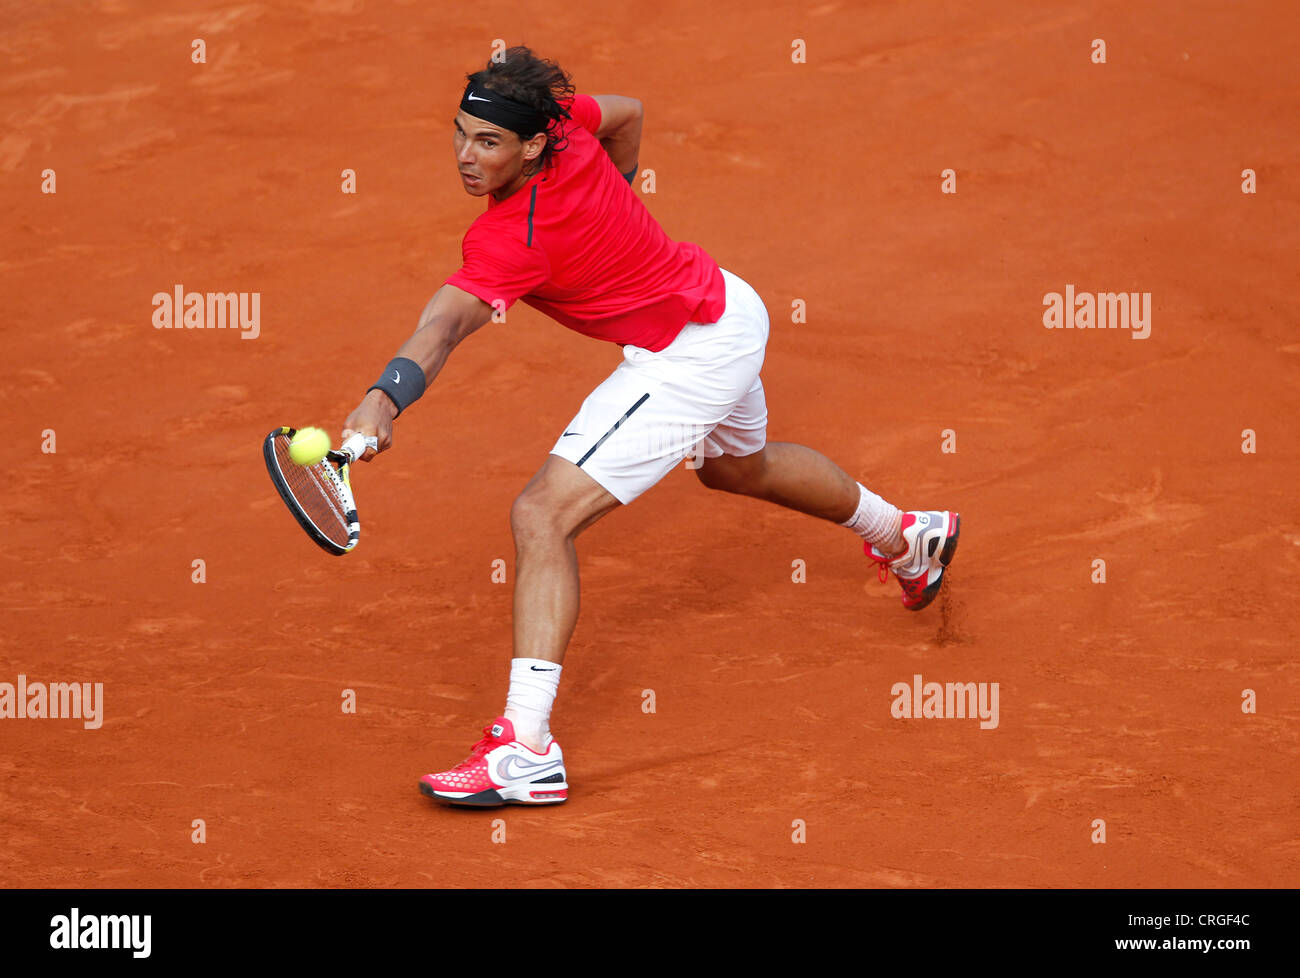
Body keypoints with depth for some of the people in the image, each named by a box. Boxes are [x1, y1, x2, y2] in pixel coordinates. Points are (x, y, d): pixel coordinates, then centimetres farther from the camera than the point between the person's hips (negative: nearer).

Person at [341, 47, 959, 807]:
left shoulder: (512, 237, -33)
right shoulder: (565, 119, -11)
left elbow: (449, 320, -50)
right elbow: (628, 113, 12)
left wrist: (387, 397, -64)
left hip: (689, 357, -10)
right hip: (726, 306, 10)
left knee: (543, 514, -19)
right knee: (739, 465, 40)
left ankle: (527, 750, -25)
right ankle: (908, 537, 65)